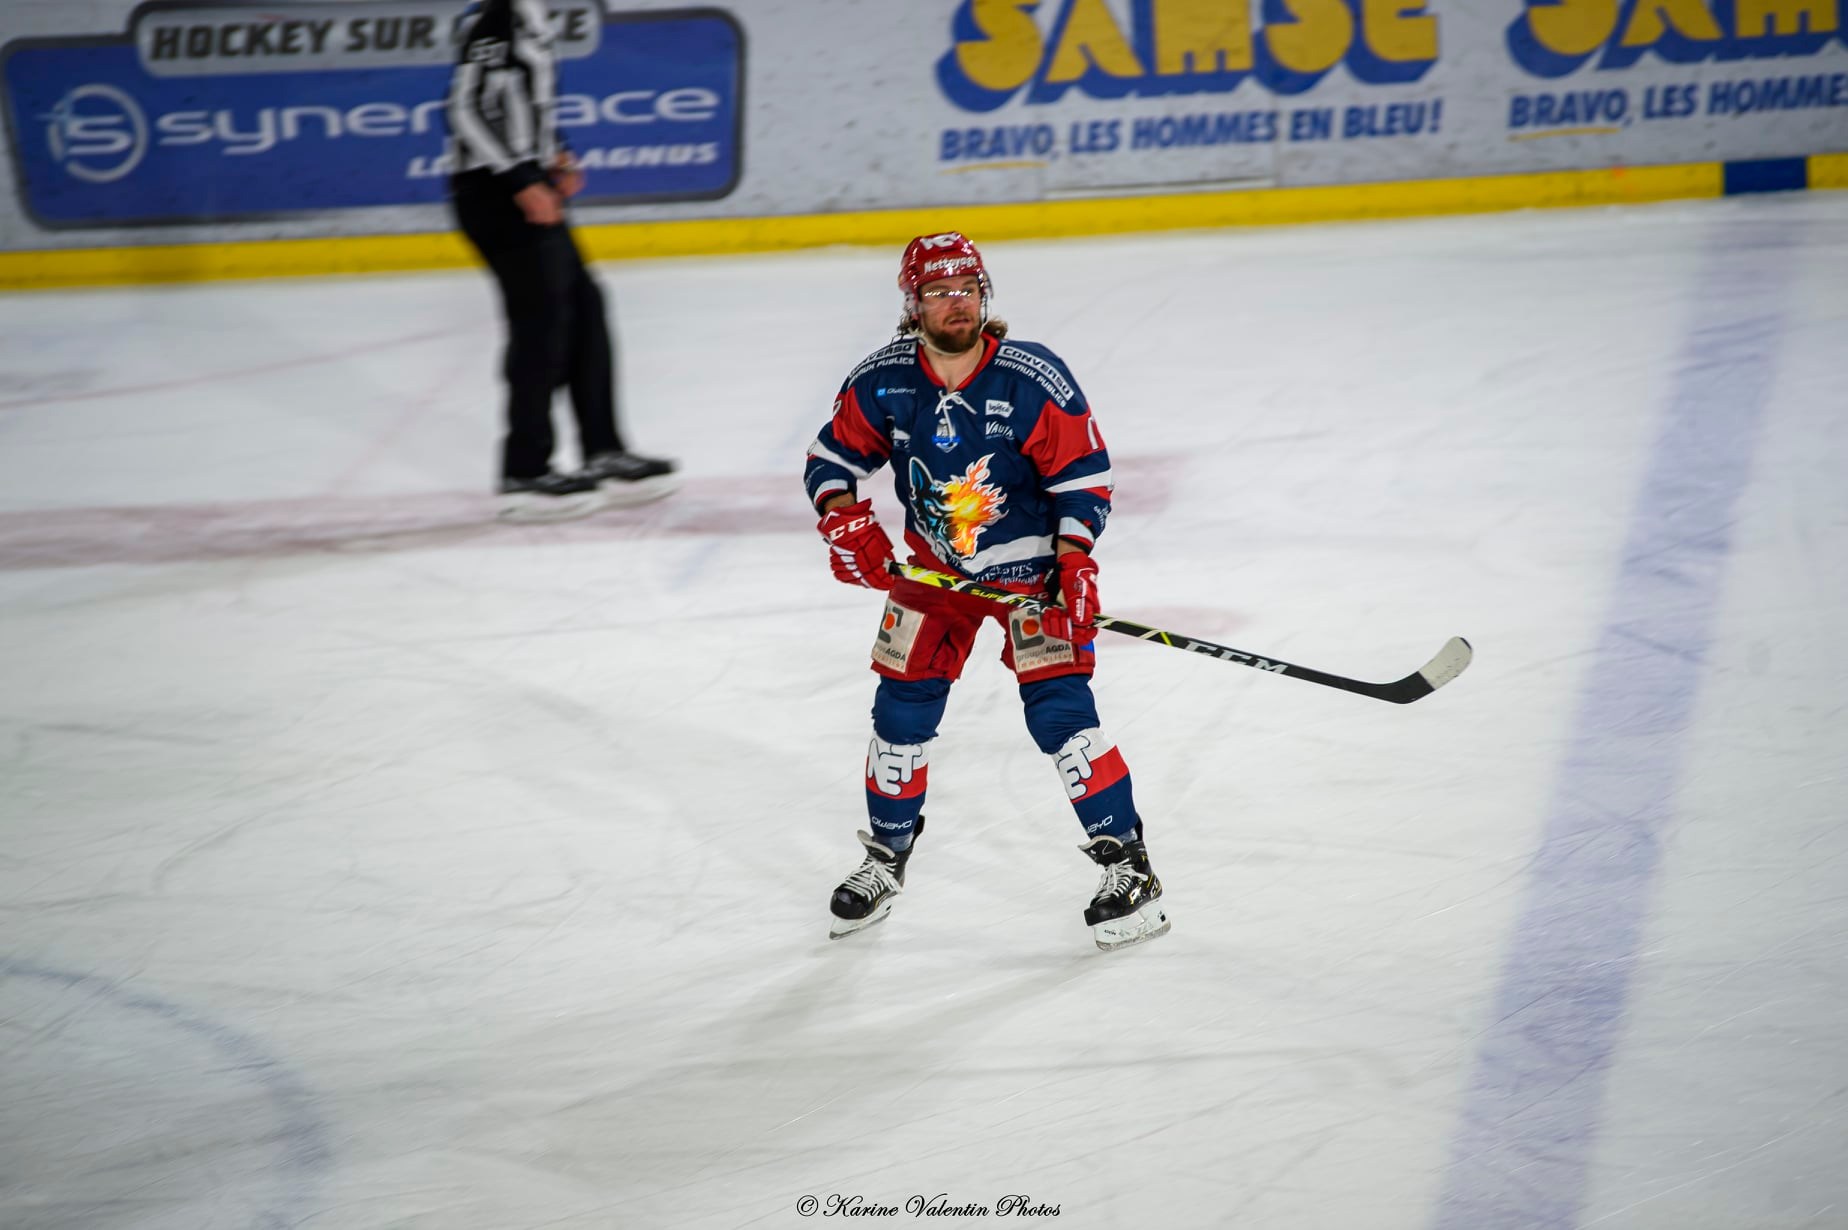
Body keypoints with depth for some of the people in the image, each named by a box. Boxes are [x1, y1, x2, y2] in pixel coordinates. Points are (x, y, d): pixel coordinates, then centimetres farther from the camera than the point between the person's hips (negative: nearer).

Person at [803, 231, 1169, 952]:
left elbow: (1082, 474, -14)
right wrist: (845, 520, -17)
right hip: (930, 563, 4)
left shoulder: (1035, 380, -19)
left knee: (1057, 706, -15)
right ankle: (886, 858, 26)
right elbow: (833, 456, 1)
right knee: (902, 707, 4)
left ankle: (1128, 867, -8)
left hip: (1029, 561, -4)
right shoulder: (882, 382, -11)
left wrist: (1074, 565, -24)